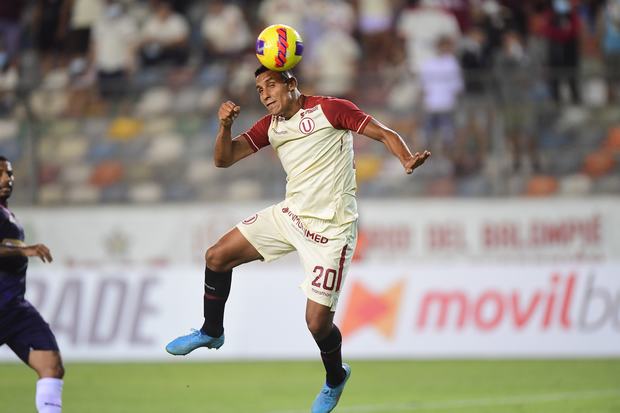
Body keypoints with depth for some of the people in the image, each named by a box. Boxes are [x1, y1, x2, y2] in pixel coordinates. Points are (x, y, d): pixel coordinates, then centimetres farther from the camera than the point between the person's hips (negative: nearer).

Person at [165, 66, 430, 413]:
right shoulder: (270, 126, 8)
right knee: (217, 256, 4)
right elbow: (224, 159, 5)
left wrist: (408, 160, -30)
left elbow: (385, 134, -10)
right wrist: (225, 126, -16)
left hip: (331, 228, -7)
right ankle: (211, 333, 28)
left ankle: (336, 378, 21)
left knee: (318, 321, -10)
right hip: (291, 215, 7)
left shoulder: (329, 109, -10)